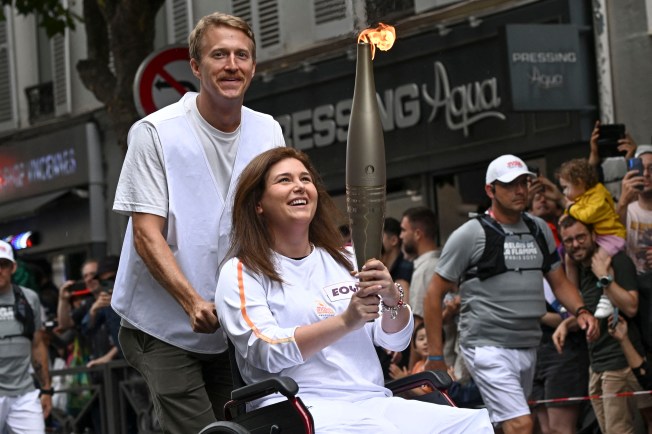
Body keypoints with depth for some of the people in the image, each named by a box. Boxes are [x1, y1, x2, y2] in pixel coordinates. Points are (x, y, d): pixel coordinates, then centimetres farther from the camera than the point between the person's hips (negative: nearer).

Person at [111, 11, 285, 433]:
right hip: (164, 329, -5)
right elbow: (146, 233, -14)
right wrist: (192, 302, -27)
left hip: (234, 330, 5)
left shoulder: (268, 132, 6)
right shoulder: (155, 133, -10)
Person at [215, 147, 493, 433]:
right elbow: (267, 351, -11)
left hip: (374, 403, 5)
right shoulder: (241, 273, 5)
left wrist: (392, 299, -9)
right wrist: (346, 321, -22)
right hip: (302, 409, -5)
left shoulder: (346, 261, 21)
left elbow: (396, 340, 13)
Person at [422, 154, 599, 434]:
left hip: (529, 346, 7)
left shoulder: (539, 230, 12)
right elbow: (435, 294, -3)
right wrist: (435, 357, -7)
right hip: (488, 347, -7)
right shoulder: (471, 234, -6)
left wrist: (580, 311, -3)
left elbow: (559, 282, 20)